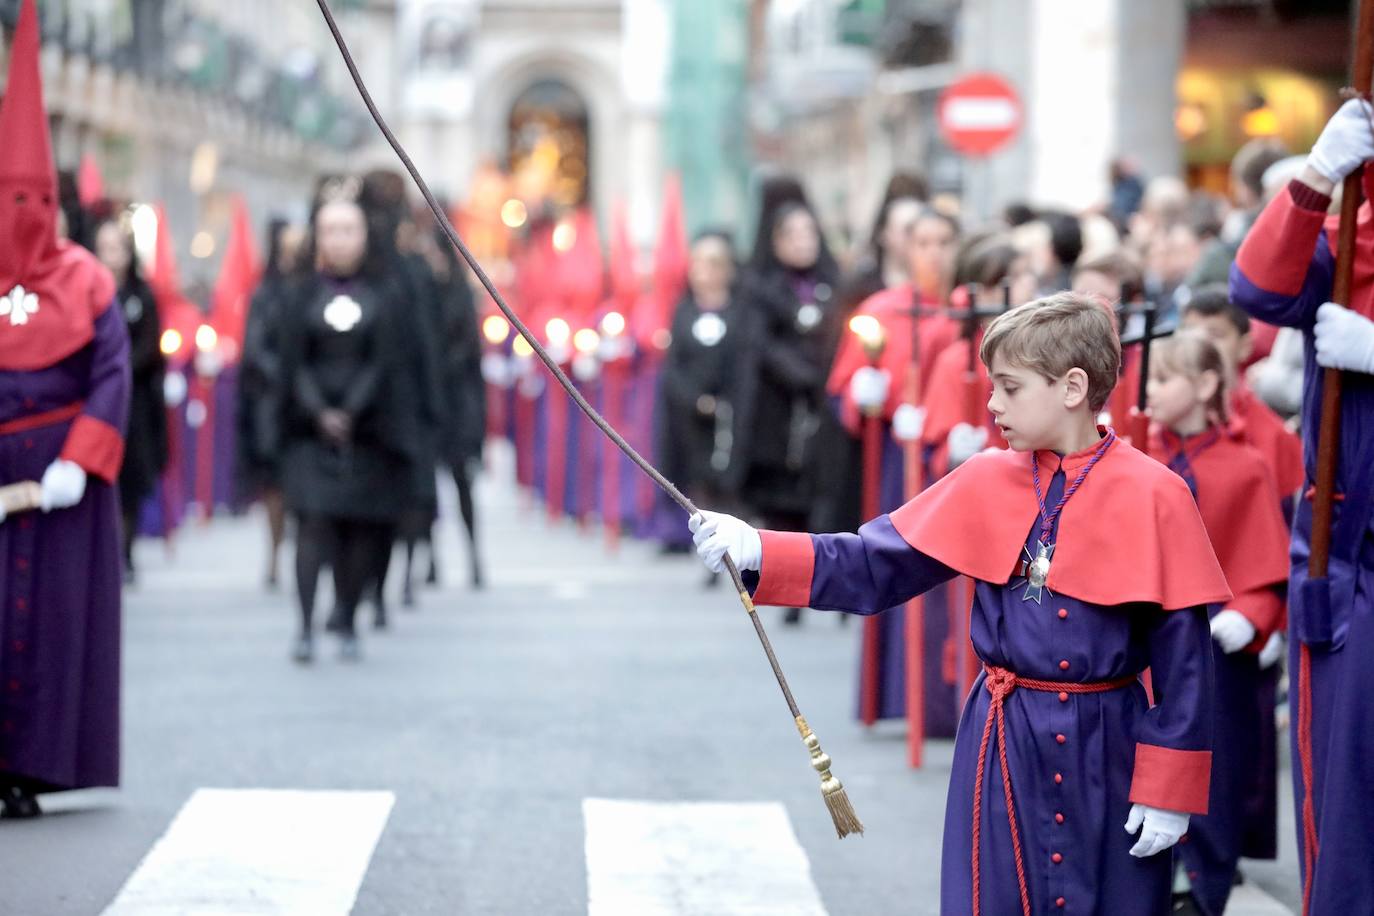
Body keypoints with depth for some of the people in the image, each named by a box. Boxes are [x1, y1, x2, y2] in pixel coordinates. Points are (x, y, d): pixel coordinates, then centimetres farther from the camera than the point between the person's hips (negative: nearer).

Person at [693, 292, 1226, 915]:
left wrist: (1168, 789, -8)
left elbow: (1183, 652, -8)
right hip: (1002, 747, 3)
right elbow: (875, 565, 5)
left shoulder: (1153, 496, -10)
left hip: (1106, 752, -3)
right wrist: (757, 553, -8)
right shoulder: (986, 483, 3)